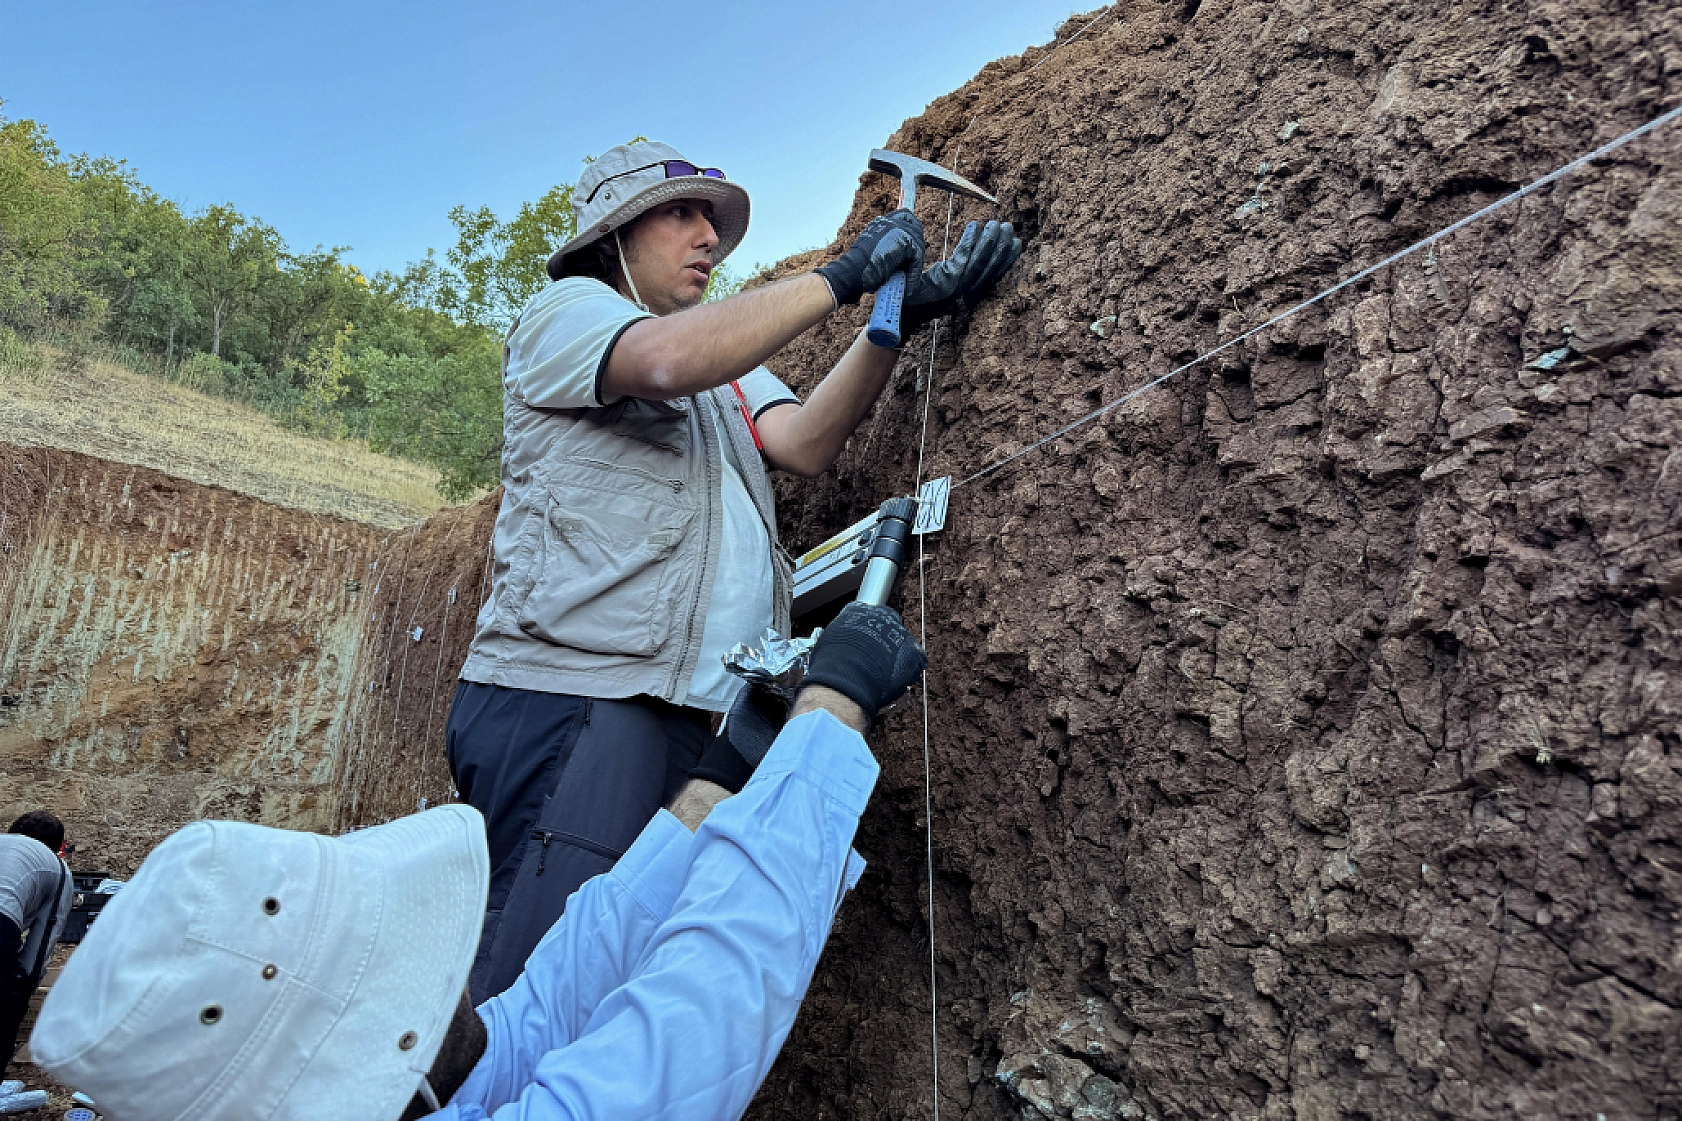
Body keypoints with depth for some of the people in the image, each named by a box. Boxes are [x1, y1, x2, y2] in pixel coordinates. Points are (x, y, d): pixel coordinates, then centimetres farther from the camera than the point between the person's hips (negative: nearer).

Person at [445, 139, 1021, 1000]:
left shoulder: (730, 363, 28)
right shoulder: (566, 310, 8)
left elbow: (803, 444, 6)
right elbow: (666, 360, -17)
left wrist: (899, 317, -5)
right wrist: (841, 279, -8)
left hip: (704, 721, 7)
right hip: (574, 697, -6)